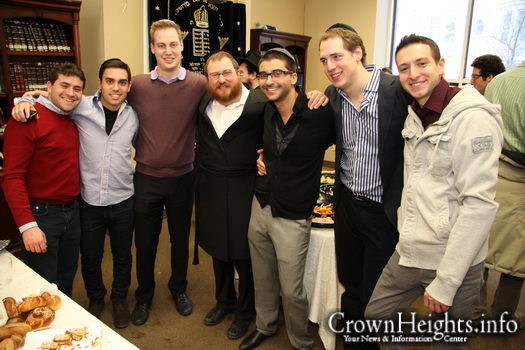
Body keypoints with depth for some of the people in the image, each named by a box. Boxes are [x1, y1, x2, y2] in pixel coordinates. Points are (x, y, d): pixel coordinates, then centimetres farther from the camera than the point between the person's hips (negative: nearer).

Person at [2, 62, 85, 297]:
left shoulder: (74, 120, 7)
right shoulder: (27, 120, -15)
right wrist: (26, 224, -23)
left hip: (72, 211, 7)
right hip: (41, 214, -7)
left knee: (67, 277, 21)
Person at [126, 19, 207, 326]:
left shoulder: (199, 85, -9)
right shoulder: (136, 85, -5)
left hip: (182, 178, 0)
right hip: (146, 178, 1)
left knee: (180, 238, 18)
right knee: (145, 242, 15)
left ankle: (179, 288, 43)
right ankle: (144, 295, 39)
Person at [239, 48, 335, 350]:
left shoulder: (320, 114, -17)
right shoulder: (264, 111, 1)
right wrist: (261, 158, 8)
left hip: (292, 217, -5)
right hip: (260, 207, 6)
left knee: (291, 290, 7)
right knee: (263, 278, 21)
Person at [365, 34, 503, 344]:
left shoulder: (472, 119, -16)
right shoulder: (415, 115, 8)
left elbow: (480, 205, -21)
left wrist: (445, 282, -20)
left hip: (454, 262, -6)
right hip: (408, 253, 7)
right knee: (374, 317, 15)